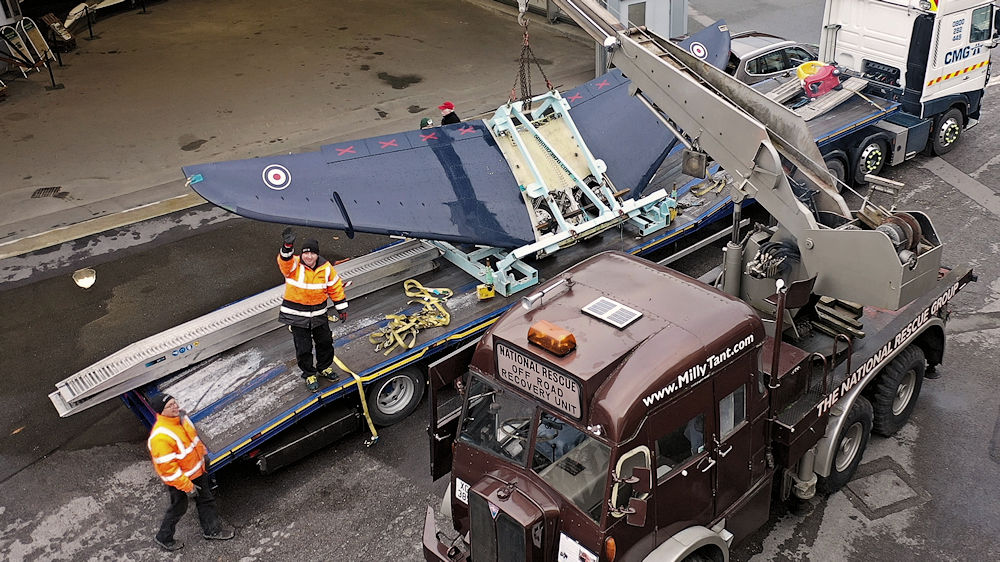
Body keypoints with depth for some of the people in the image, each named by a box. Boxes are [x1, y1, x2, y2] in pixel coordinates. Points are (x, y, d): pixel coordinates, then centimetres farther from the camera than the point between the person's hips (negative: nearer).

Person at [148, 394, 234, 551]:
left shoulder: (181, 417, -9)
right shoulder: (160, 436, -36)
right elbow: (167, 467, -30)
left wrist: (202, 453, 21)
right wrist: (187, 486, -23)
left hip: (197, 470, 8)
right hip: (178, 478, -8)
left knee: (206, 499, 22)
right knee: (178, 508, 14)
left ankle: (212, 529, 43)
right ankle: (164, 538, 40)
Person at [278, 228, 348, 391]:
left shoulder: (326, 268, -7)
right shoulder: (293, 265, -15)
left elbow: (336, 287, 3)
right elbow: (284, 260, -39)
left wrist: (342, 307, 4)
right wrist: (288, 246, -59)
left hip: (318, 314, 3)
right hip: (297, 315, -3)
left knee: (325, 342, 17)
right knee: (303, 348, 5)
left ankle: (324, 367, 43)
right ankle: (309, 375, 27)